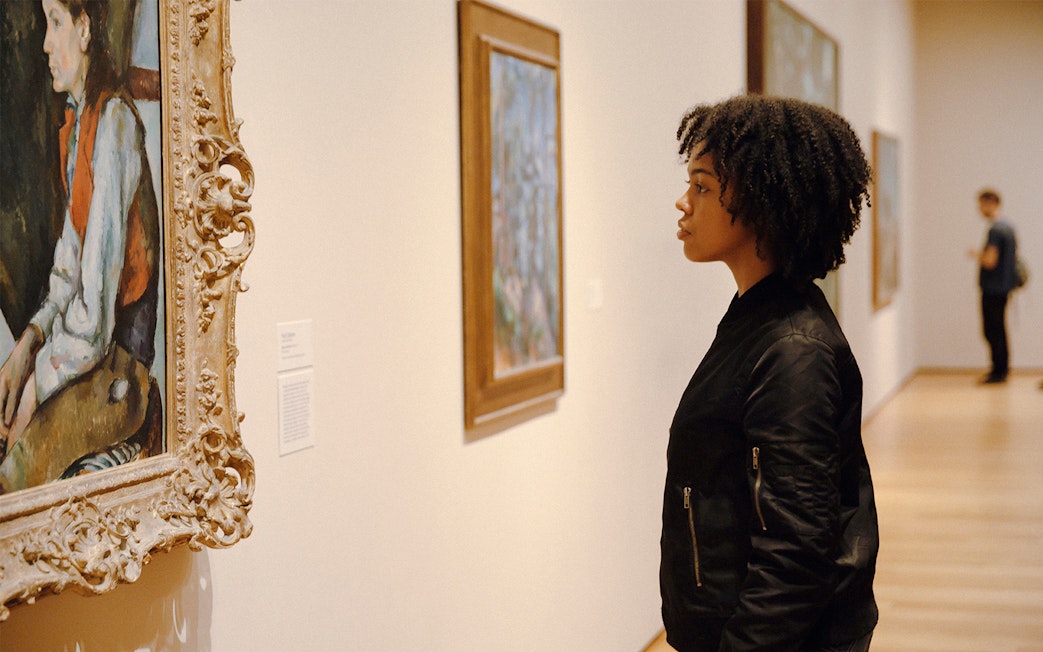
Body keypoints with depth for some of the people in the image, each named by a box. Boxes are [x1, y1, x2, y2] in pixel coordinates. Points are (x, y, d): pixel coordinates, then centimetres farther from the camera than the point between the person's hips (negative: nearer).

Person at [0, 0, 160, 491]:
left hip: (120, 368, -9)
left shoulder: (115, 126, -17)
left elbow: (95, 319, -20)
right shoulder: (76, 124, 13)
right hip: (77, 351, 9)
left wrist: (39, 381, -15)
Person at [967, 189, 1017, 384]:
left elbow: (990, 261, -24)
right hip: (1004, 286, 10)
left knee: (992, 331, -4)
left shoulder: (995, 229, -18)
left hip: (992, 288, -10)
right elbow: (1014, 254, 23)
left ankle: (999, 371, -2)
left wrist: (976, 255, -5)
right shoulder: (1008, 227, 12)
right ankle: (1001, 370, 20)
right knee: (998, 330, 15)